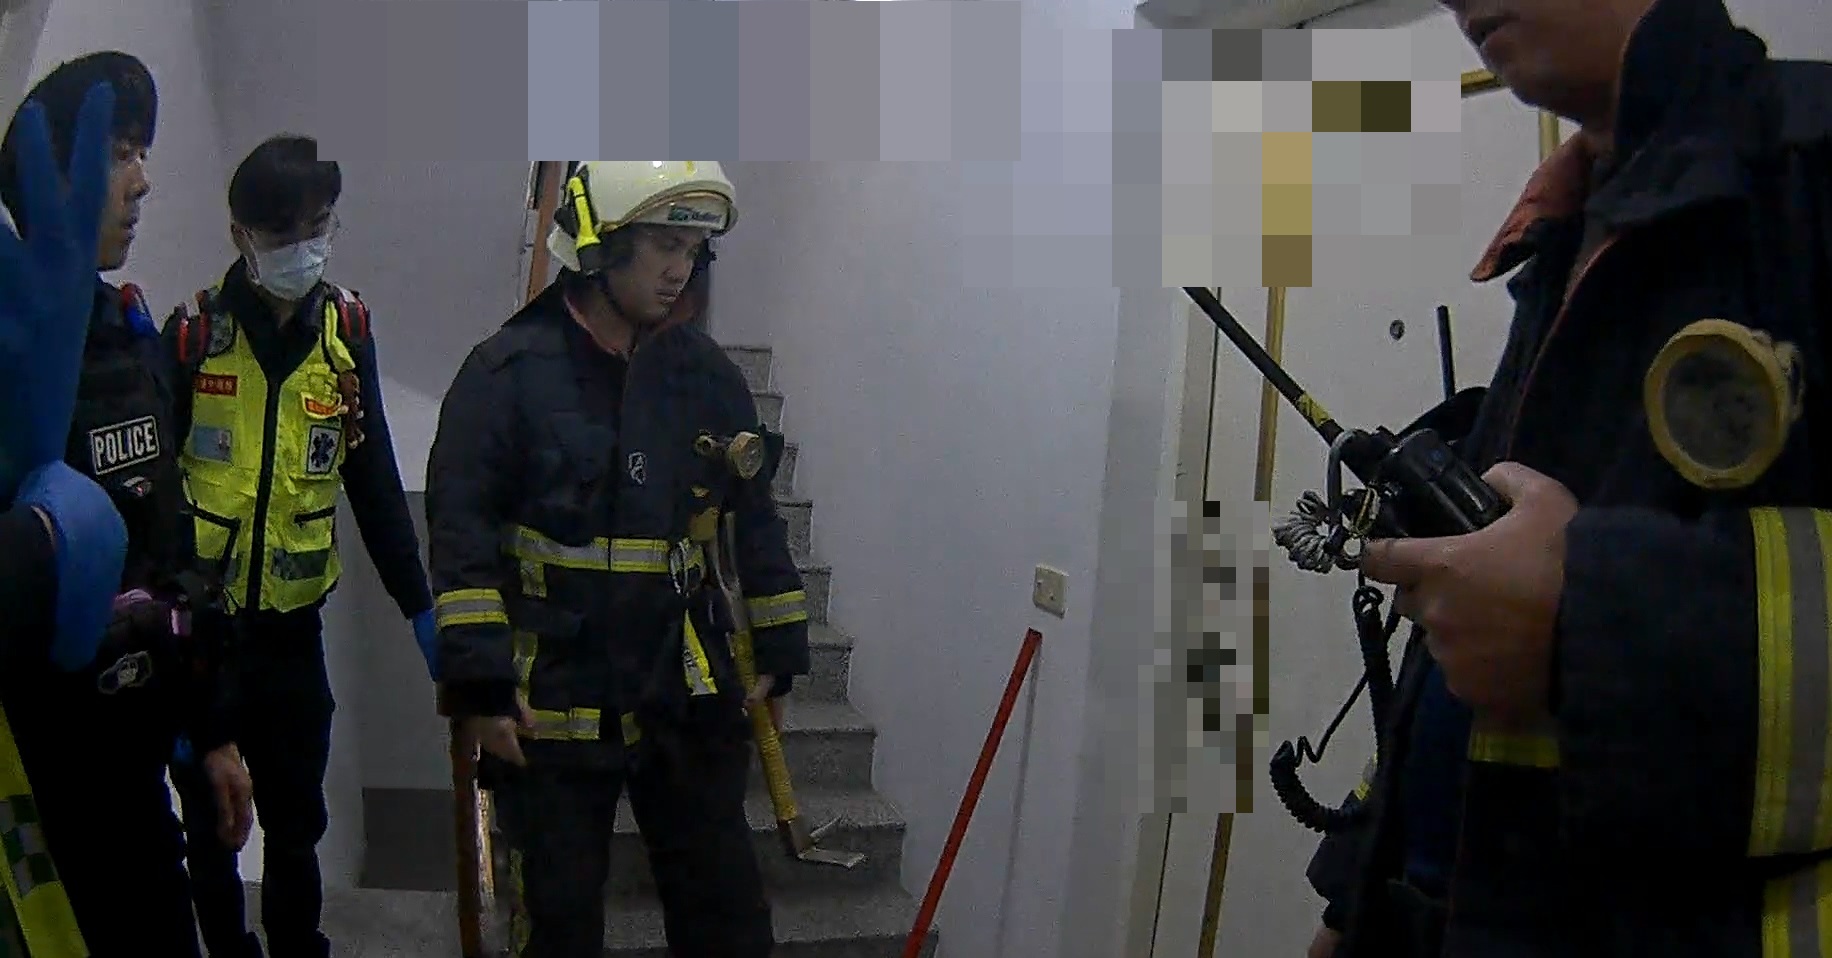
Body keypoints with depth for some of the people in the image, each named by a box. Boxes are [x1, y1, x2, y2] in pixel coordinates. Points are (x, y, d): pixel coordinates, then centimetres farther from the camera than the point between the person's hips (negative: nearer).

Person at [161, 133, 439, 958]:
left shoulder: (346, 333, 0)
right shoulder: (195, 332, -7)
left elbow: (374, 484, 5)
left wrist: (420, 605, 4)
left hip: (292, 622, 2)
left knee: (296, 822, 10)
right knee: (209, 821, 11)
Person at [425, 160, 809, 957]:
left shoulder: (706, 374, 6)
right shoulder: (508, 373, -8)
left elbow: (756, 523, 13)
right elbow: (461, 535, -10)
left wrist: (777, 652, 13)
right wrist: (478, 685, -13)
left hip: (686, 697, 4)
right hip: (551, 704, -3)